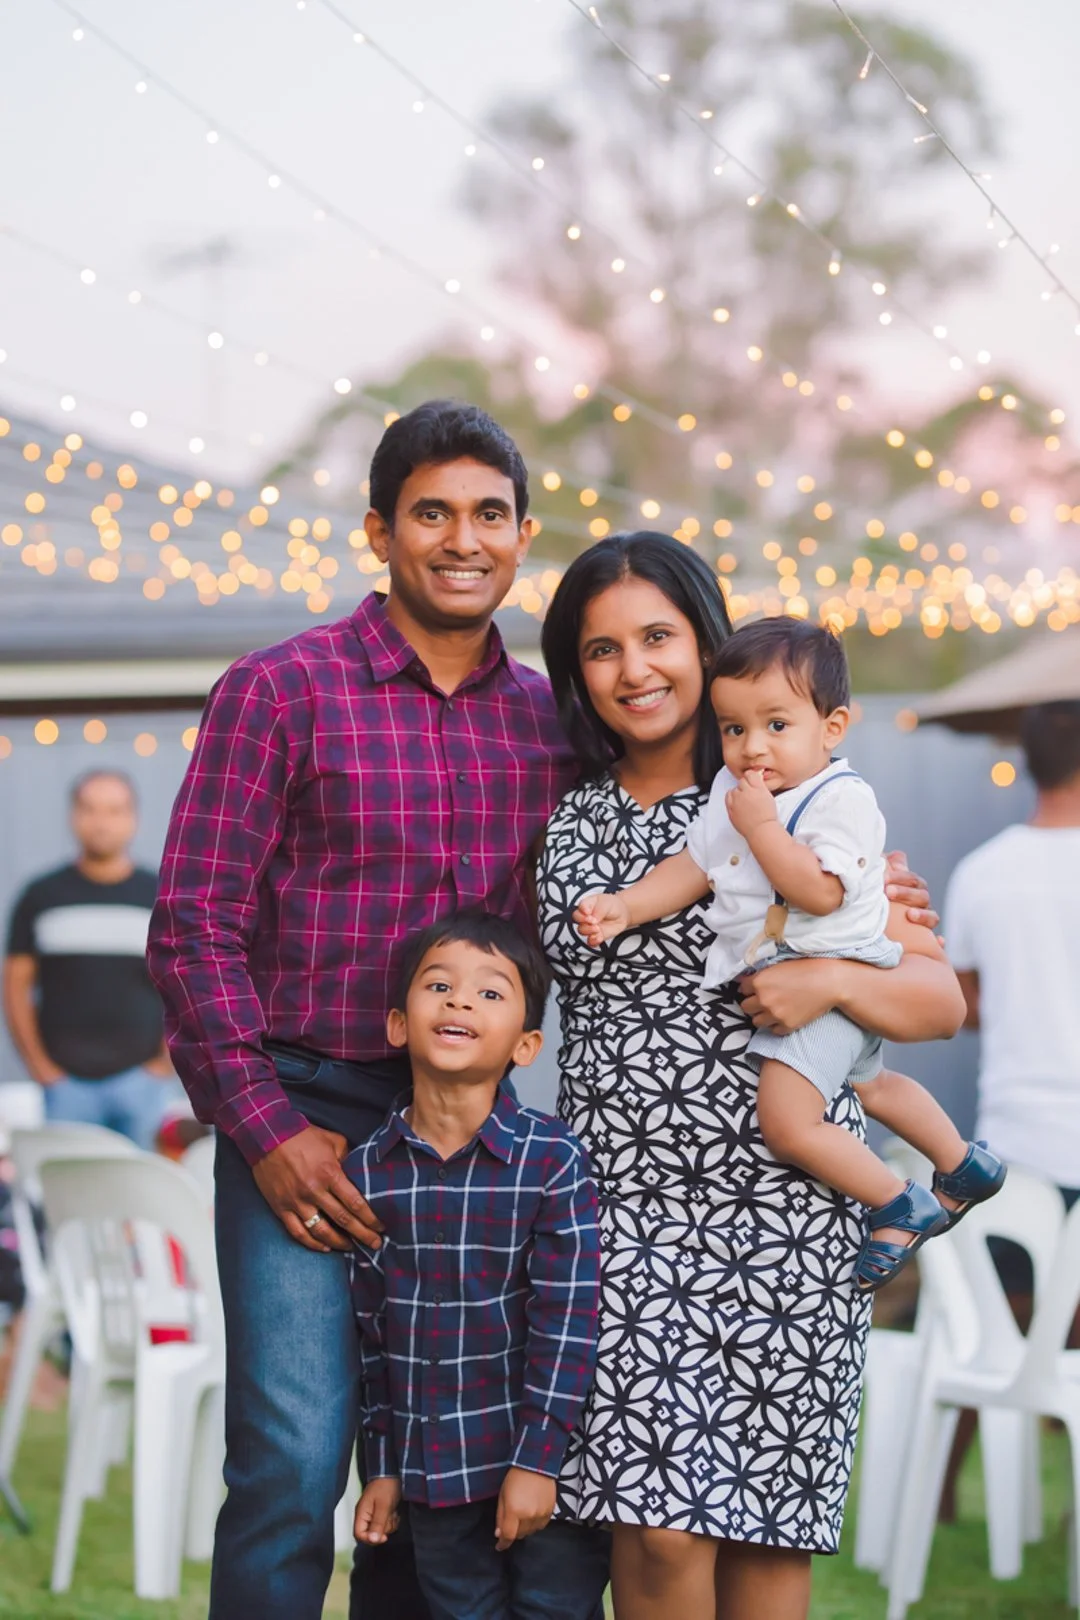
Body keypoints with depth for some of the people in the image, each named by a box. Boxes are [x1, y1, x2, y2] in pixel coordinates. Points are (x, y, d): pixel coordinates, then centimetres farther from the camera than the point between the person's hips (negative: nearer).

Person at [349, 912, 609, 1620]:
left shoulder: (554, 1161, -11)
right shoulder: (369, 1172, 1)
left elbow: (567, 1320, -12)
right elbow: (374, 1328, 7)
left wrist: (538, 1461, -15)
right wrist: (384, 1466, 10)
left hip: (541, 1461, -3)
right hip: (434, 1469, 3)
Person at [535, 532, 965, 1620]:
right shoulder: (560, 822, 10)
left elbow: (940, 1001, 4)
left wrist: (834, 978, -14)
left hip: (784, 1209, -1)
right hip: (624, 1209, 1)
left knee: (765, 1528, 3)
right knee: (657, 1526, -8)